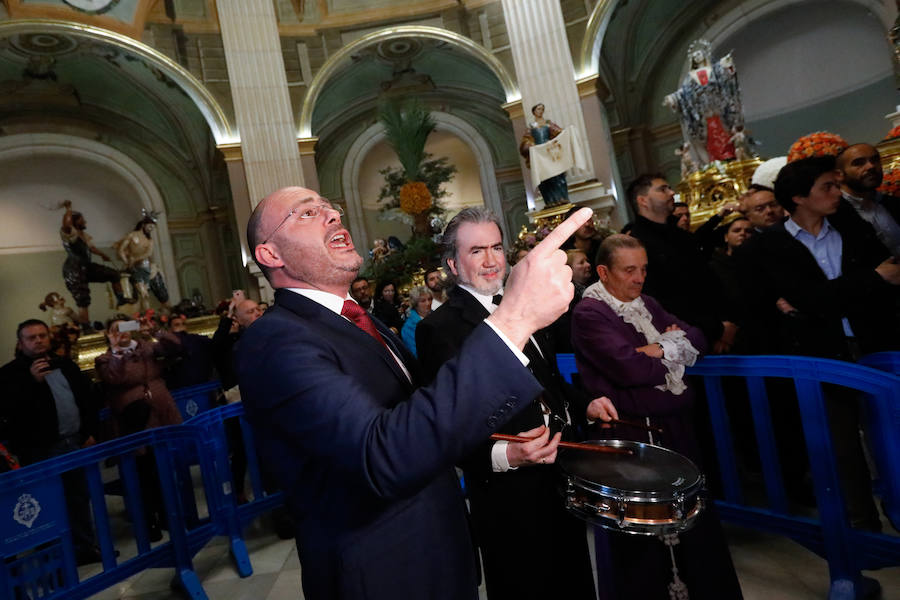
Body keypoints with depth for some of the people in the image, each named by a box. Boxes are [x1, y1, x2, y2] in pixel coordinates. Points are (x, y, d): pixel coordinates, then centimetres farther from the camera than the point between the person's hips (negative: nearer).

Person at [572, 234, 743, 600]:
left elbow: (697, 340, 8)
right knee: (647, 535, 7)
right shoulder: (589, 313, -13)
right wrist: (674, 351, -7)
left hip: (676, 427, 8)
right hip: (633, 436, -7)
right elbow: (630, 367, -24)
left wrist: (661, 348, -11)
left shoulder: (646, 304, 13)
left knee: (698, 518, 19)